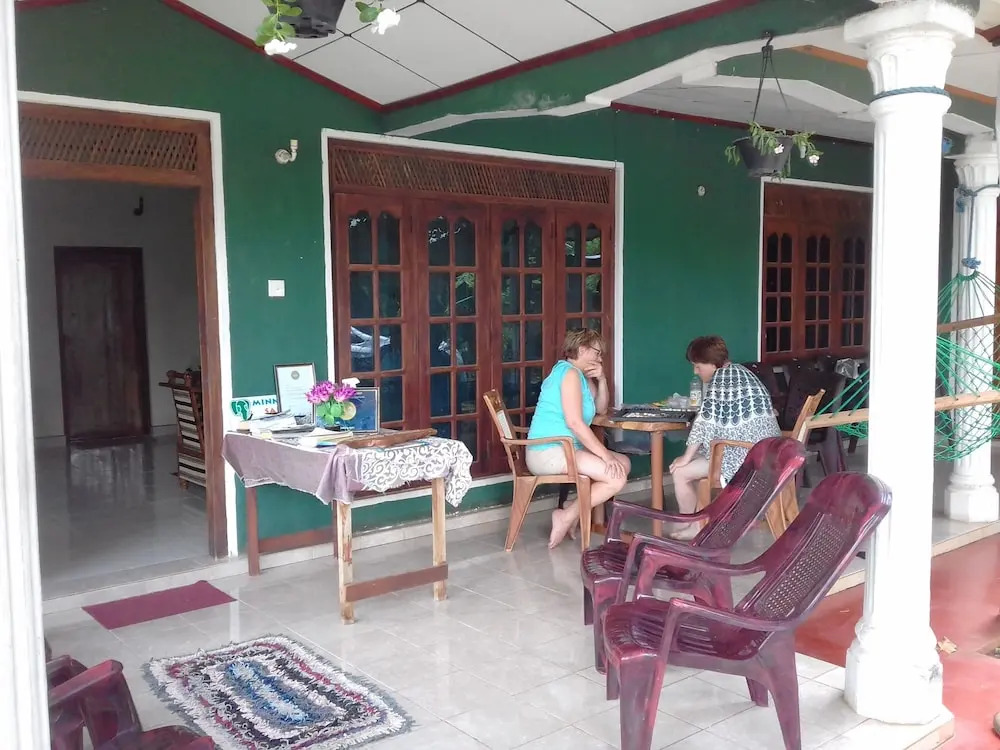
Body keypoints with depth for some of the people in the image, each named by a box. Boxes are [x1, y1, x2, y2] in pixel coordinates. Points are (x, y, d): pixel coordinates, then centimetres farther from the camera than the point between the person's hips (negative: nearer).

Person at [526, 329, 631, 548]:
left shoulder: (582, 376, 18)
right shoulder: (569, 372, -13)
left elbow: (601, 409, 24)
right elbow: (574, 422, -21)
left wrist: (601, 380, 6)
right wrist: (606, 456, -19)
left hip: (564, 449, 10)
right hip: (549, 452, -10)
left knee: (624, 463, 10)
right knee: (617, 477, -18)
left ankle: (576, 511, 7)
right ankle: (567, 517, -8)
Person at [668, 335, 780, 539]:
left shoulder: (720, 378, -13)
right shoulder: (742, 372, 14)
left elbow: (706, 421, -15)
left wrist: (687, 457, -8)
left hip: (743, 456, -10)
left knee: (681, 472, -2)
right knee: (696, 461, 26)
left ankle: (692, 527, 11)